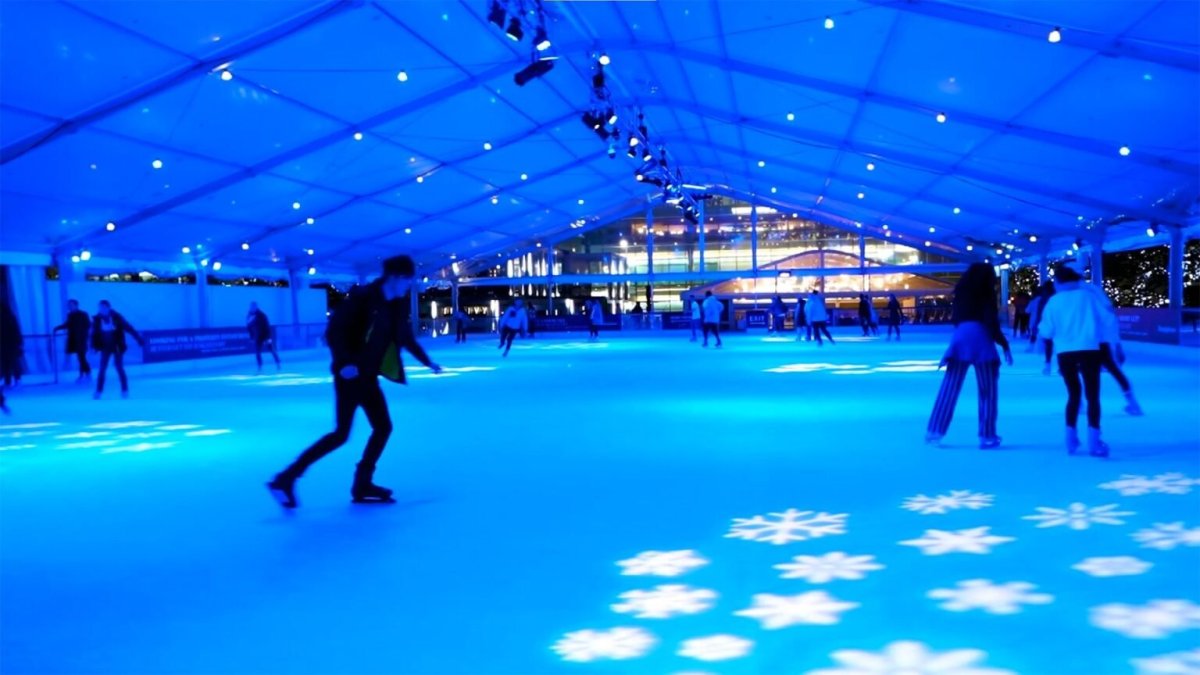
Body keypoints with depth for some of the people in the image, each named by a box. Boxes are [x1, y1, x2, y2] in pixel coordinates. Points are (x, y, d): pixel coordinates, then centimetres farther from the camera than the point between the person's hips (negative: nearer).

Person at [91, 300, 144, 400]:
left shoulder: (116, 316, -13)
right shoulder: (97, 319, -7)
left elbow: (128, 328, -11)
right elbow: (94, 333, -2)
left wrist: (139, 339, -13)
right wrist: (94, 346, -9)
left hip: (117, 346, -2)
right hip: (105, 347, 2)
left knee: (119, 367, -2)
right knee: (102, 369, 1)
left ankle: (125, 390, 8)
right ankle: (99, 391, 10)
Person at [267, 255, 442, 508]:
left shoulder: (397, 306, 6)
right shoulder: (363, 296, -16)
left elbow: (407, 338, 21)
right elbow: (334, 330, -19)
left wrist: (428, 362, 25)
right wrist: (345, 362, -28)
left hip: (368, 376, 8)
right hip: (351, 374, -8)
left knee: (383, 427, 7)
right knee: (341, 434, -9)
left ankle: (362, 485, 16)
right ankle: (286, 479, -2)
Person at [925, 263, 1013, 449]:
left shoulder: (963, 292, 19)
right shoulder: (986, 293, 4)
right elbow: (992, 322, -4)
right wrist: (1004, 343, -2)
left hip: (960, 338, 5)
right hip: (980, 339, -5)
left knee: (949, 387, 7)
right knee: (988, 389, 3)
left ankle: (934, 431, 5)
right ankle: (987, 436, 0)